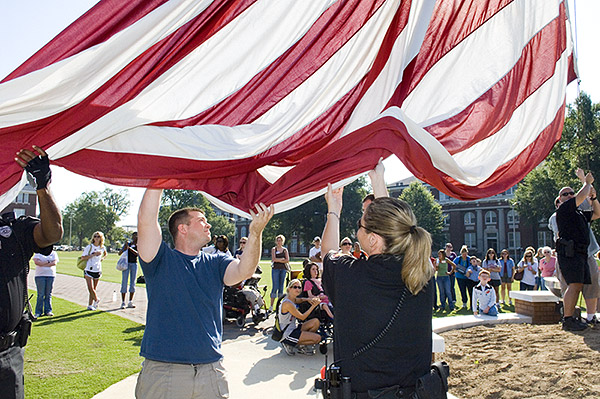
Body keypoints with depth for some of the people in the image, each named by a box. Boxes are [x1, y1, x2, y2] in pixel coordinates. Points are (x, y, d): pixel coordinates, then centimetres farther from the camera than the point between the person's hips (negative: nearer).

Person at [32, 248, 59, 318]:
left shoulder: (53, 253, 12)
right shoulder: (38, 253, 10)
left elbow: (54, 263, -4)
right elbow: (36, 262, -8)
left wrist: (42, 264, -9)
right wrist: (47, 262, -9)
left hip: (51, 275, 2)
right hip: (40, 275, -1)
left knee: (48, 294, 2)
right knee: (40, 294, -6)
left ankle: (48, 310, 9)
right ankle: (38, 312, 0)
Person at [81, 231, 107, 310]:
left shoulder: (102, 247, 6)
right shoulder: (89, 247, -6)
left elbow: (105, 254, 29)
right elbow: (83, 257, -12)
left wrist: (102, 258, 9)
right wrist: (94, 254, -18)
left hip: (98, 270, 3)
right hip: (89, 270, -3)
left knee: (94, 289, 6)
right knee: (90, 288, -10)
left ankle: (90, 305, 15)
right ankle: (96, 300, 14)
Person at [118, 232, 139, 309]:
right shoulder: (127, 243, 4)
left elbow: (137, 253, -15)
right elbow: (119, 253, 2)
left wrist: (129, 248, -22)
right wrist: (125, 247, -14)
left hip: (134, 264, 2)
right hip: (126, 263, -2)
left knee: (133, 283, 3)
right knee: (124, 283, -5)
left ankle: (130, 302, 10)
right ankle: (123, 303, -2)